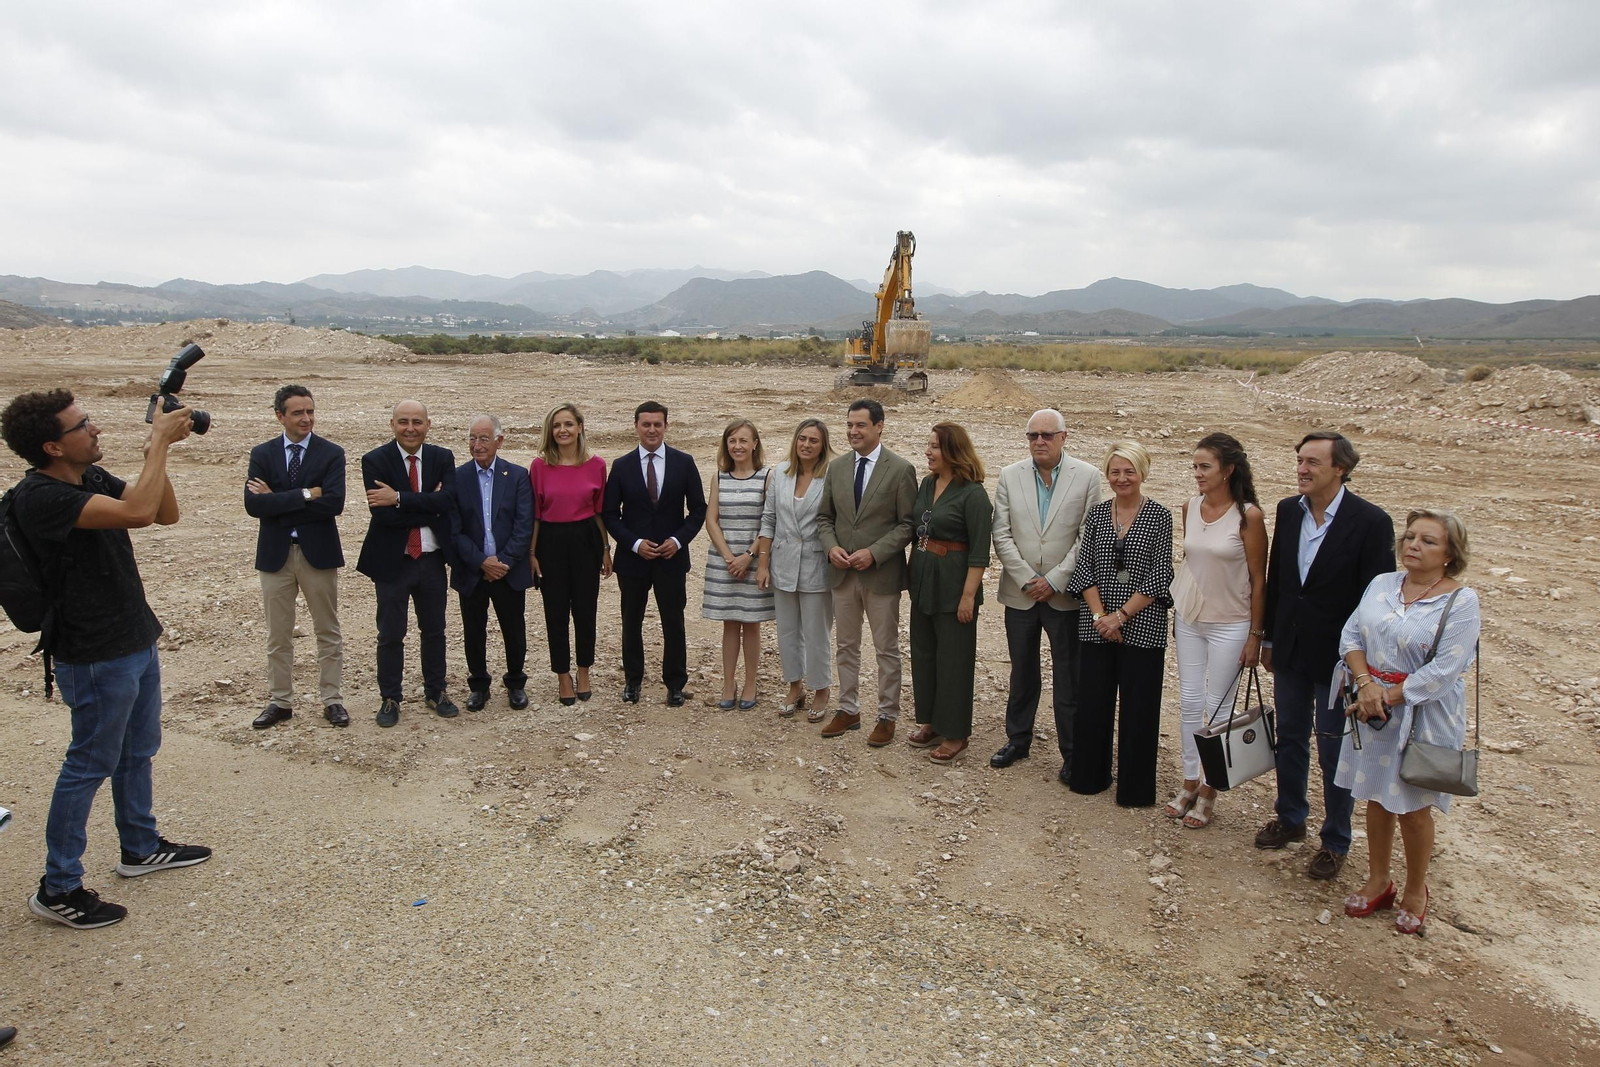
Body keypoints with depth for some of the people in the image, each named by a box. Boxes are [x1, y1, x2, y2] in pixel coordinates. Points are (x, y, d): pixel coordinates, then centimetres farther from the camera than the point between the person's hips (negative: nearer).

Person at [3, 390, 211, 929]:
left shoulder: (93, 477, 4)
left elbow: (166, 514, 4)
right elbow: (137, 512, -36)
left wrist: (157, 449, -9)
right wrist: (160, 443, -26)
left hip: (135, 639, 9)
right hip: (96, 657, -9)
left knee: (138, 752, 21)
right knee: (90, 765, 2)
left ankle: (141, 847, 38)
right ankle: (57, 889, 17)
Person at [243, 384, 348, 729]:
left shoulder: (331, 453, -4)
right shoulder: (262, 453, 2)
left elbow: (333, 504, -18)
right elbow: (253, 504, -11)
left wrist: (278, 501, -15)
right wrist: (304, 495, -19)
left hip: (319, 551, -2)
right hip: (275, 553, 2)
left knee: (328, 632, 8)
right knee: (278, 635, 11)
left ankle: (332, 700, 18)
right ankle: (280, 701, 24)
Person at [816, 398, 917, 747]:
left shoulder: (901, 470, -8)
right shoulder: (836, 467, 6)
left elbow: (908, 523, -9)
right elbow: (824, 517, 11)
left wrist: (874, 553, -18)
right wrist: (831, 546, -8)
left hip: (881, 573, -4)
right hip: (842, 572, 5)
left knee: (887, 649, 6)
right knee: (846, 646, 14)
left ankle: (887, 716, 19)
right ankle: (848, 709, 27)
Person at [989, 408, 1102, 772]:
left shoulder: (1087, 476, -4)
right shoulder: (1010, 476, 2)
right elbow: (1001, 534, -1)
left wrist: (1054, 580, -12)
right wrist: (1028, 579, -9)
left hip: (1065, 594, -2)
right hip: (1020, 592, 2)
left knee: (1069, 678, 5)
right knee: (1022, 673, 15)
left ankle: (1072, 751, 17)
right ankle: (1018, 739, 30)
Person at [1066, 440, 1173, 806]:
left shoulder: (1160, 516, -3)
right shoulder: (1096, 513, 6)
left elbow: (1160, 576, -8)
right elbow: (1084, 567, 2)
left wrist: (1122, 615, -12)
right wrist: (1100, 615, -9)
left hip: (1142, 626, -3)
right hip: (1097, 625, 3)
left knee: (1138, 707, 4)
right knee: (1093, 701, 8)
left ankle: (1135, 787, 18)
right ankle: (1090, 775, 25)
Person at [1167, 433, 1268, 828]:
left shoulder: (1248, 515, -14)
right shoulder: (1191, 507, 1)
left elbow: (1258, 580, -10)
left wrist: (1255, 635, -8)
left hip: (1230, 625, -5)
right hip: (1189, 619, 5)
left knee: (1218, 707, 5)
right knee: (1189, 702, 11)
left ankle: (1209, 791, 19)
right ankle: (1189, 782, 24)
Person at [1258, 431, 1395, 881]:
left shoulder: (1371, 522, -17)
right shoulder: (1288, 510, -1)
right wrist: (1268, 637, 11)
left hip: (1338, 658, -5)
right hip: (1290, 650, 5)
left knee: (1335, 752, 9)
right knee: (1290, 739, 19)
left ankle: (1335, 841, 27)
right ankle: (1290, 818, 39)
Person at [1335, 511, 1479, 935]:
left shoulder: (1461, 601, -13)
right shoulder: (1381, 584, 3)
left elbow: (1442, 671, -19)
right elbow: (1350, 635, 0)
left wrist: (1388, 698, -18)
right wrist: (1366, 684, -15)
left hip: (1422, 715, -4)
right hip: (1372, 709, 5)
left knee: (1412, 807, 8)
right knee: (1376, 798, 15)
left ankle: (1415, 892, 30)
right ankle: (1377, 882, 32)